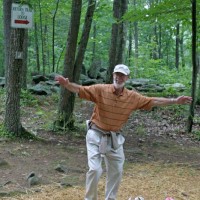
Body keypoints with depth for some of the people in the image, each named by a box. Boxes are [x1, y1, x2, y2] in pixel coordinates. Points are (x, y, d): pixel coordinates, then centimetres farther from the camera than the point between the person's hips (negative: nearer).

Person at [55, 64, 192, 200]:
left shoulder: (133, 97, -6)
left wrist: (175, 101, -4)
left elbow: (153, 101, -1)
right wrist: (66, 84, -39)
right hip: (96, 135, -4)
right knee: (95, 170, -11)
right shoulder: (100, 89, -15)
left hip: (115, 138, 4)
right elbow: (80, 90, -19)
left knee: (116, 171, 13)